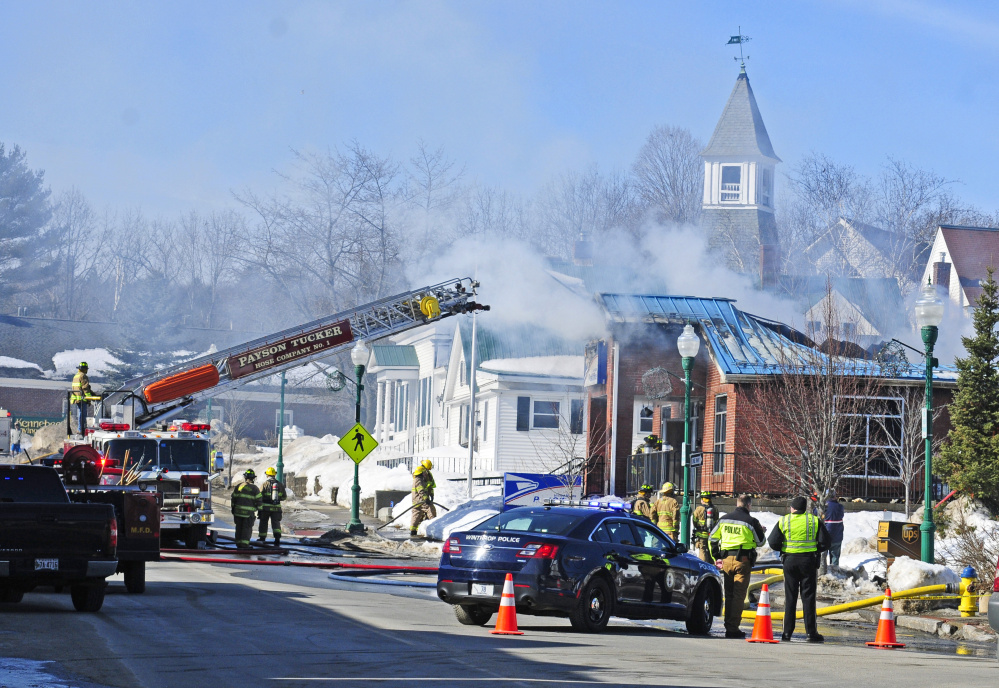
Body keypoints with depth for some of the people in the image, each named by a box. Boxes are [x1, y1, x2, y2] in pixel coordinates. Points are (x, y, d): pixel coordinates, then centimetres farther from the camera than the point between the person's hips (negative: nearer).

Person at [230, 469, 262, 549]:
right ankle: (244, 544, -6)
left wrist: (233, 511, 21)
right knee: (247, 529, -1)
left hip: (238, 512, 4)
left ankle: (238, 543, 18)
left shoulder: (238, 486, 8)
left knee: (239, 528, 13)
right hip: (249, 512, -4)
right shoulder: (255, 488, -6)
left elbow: (233, 499, 13)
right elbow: (259, 501, -6)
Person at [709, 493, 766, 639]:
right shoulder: (751, 521, -7)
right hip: (743, 560, -4)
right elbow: (760, 542, 3)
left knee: (728, 594, 14)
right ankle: (733, 628, -8)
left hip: (727, 560, 4)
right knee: (739, 595, -2)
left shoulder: (724, 519, 8)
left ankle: (728, 627, 16)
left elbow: (712, 538, 13)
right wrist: (762, 531, 24)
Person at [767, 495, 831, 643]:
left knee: (790, 597, 7)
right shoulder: (815, 521, 1)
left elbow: (773, 543, -3)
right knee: (808, 597, 2)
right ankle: (811, 632, -1)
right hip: (808, 561, -1)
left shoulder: (783, 521, 2)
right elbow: (825, 543, -2)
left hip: (789, 560, 1)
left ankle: (787, 632, 4)